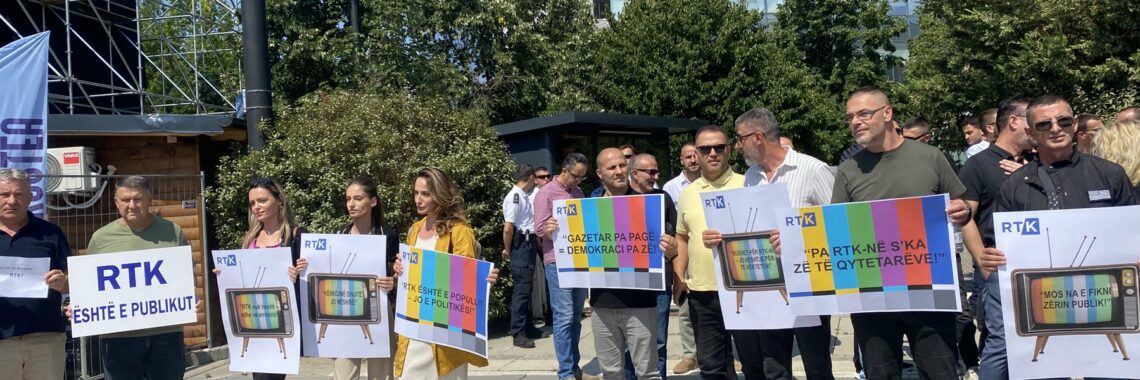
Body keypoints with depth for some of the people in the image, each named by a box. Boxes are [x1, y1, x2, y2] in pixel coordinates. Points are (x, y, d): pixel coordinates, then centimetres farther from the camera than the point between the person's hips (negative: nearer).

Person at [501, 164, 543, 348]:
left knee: (526, 286, 15)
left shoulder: (525, 197, 12)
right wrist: (507, 250, -9)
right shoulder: (514, 197, -16)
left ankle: (527, 326, 25)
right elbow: (508, 228, -18)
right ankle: (518, 333, -1)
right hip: (521, 245, -9)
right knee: (521, 288, -6)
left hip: (530, 244, 9)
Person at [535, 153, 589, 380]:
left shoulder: (578, 192, 15)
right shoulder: (546, 193, -4)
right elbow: (541, 227, -10)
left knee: (576, 317, 11)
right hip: (558, 262, -6)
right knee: (564, 317, -7)